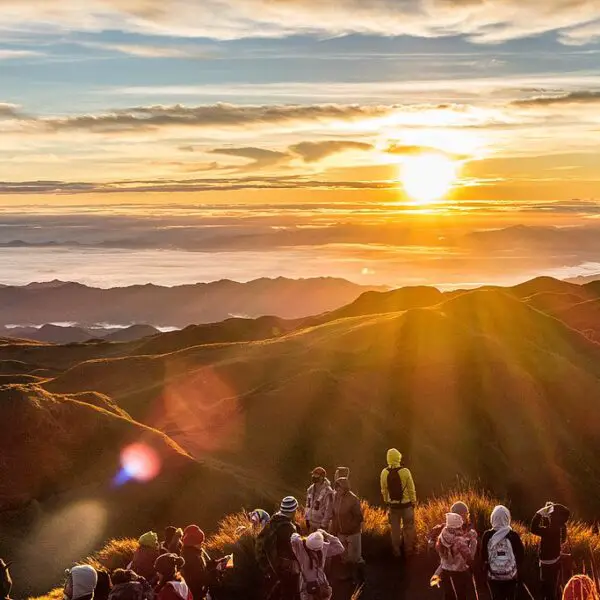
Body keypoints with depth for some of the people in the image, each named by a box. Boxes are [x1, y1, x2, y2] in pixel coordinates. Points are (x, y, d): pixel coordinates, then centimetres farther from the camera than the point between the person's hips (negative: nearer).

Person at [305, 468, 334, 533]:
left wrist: (324, 524, -15)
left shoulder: (327, 491, -19)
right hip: (312, 523, 7)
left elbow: (329, 509, -17)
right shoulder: (311, 489, 4)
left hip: (321, 524, -7)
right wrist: (307, 519, 13)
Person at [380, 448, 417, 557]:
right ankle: (408, 550, 23)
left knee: (395, 529, 16)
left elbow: (384, 490, 1)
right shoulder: (405, 471, -19)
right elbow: (411, 489, -11)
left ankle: (396, 551, 25)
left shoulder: (384, 473, -10)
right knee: (408, 528, 15)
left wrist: (386, 502, 16)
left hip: (392, 505, 3)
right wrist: (414, 502, 3)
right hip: (406, 504, -3)